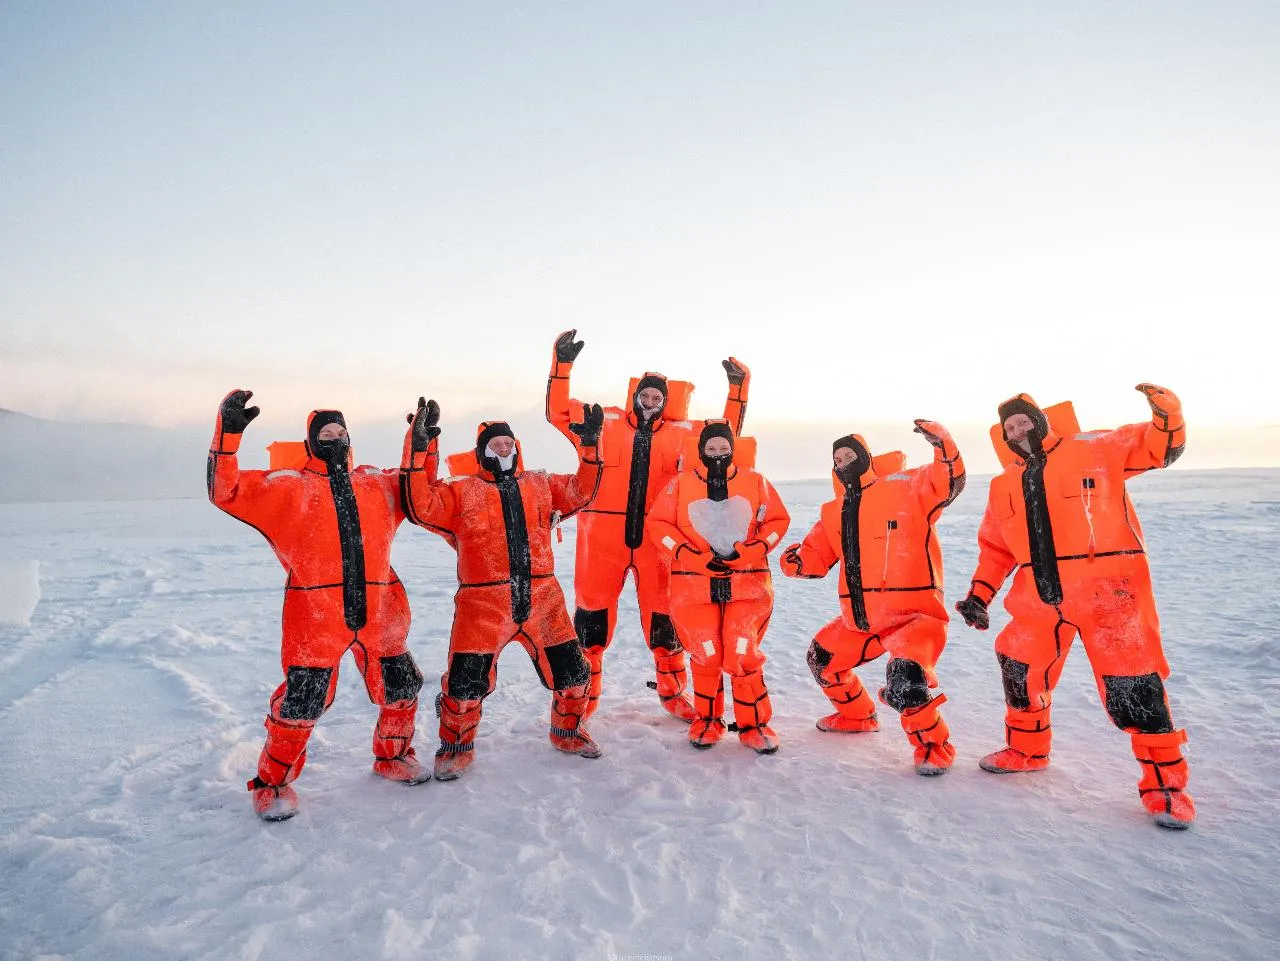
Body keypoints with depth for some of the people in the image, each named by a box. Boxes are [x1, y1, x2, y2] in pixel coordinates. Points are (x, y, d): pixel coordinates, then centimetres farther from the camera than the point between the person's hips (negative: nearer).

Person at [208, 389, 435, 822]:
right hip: (315, 614, -4)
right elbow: (227, 491, -3)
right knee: (302, 701, -1)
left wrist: (420, 439, 11)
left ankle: (392, 756, 40)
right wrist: (228, 430, -13)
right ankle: (273, 781, 24)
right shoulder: (287, 487, 4)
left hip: (379, 611, 4)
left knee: (401, 688, 14)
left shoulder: (378, 483, 15)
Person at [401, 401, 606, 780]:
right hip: (483, 604, -3)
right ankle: (455, 748, 27)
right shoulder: (461, 491, 3)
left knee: (571, 673, 10)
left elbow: (580, 491, 10)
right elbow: (422, 507, -11)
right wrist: (421, 453, -17)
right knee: (466, 682, -2)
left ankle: (568, 732, 38)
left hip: (542, 600, 3)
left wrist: (589, 446, 0)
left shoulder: (540, 484, 15)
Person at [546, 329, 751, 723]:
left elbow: (727, 432, 13)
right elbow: (558, 412, 3)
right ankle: (582, 692, 22)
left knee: (663, 612, 10)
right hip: (603, 534, -1)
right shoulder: (605, 422, 5)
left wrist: (738, 387, 5)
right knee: (593, 609, 6)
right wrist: (562, 364, -5)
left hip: (656, 536, 2)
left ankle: (672, 691, 27)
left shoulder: (681, 432, 10)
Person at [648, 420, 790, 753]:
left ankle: (753, 724, 14)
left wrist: (751, 550, -8)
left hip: (748, 585, 0)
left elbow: (778, 520, 9)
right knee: (707, 655, -1)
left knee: (743, 655, -7)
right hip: (695, 585, 0)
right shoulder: (681, 483, 3)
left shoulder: (755, 482, 6)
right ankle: (707, 720, 23)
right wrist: (692, 557, -11)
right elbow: (658, 523, 0)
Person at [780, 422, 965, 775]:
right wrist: (796, 561, -10)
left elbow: (949, 482, -21)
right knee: (822, 659, 21)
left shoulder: (904, 488, -7)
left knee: (905, 679, -30)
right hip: (859, 619, 8)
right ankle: (857, 716, 46)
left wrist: (942, 443, -35)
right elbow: (817, 555, 11)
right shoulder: (833, 512, 12)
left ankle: (933, 744, -1)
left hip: (913, 614, -7)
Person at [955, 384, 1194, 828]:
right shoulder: (1003, 486, 16)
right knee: (1020, 669, 14)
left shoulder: (1092, 450, 3)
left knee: (1131, 683, -8)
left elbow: (1158, 448, 4)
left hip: (1107, 591, -5)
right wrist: (979, 595, 12)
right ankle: (1027, 749, 37)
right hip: (1039, 598, 6)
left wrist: (1167, 414, -16)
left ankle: (1165, 781, 9)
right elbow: (996, 548, 20)